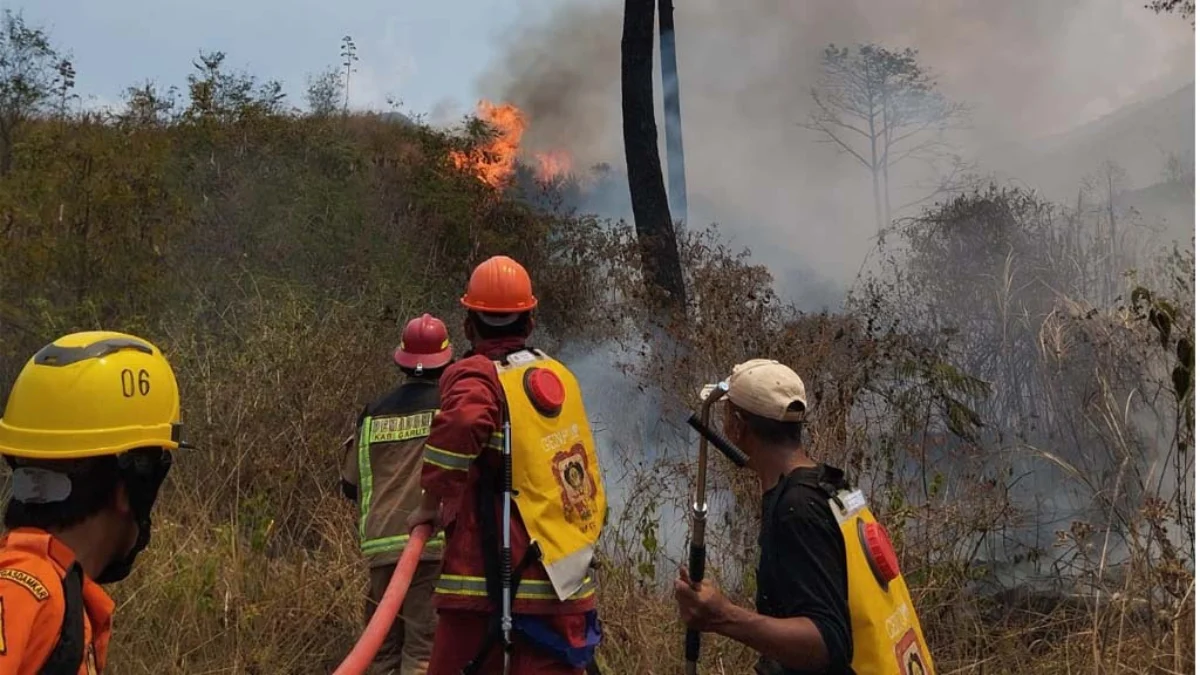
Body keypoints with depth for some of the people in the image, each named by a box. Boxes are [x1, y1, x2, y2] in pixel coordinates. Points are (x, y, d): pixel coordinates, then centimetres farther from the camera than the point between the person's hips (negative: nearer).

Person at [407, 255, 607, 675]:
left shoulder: (479, 375, -8)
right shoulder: (559, 376, 11)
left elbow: (461, 422, -29)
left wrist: (433, 503, -16)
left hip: (492, 587, -5)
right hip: (565, 588, 6)